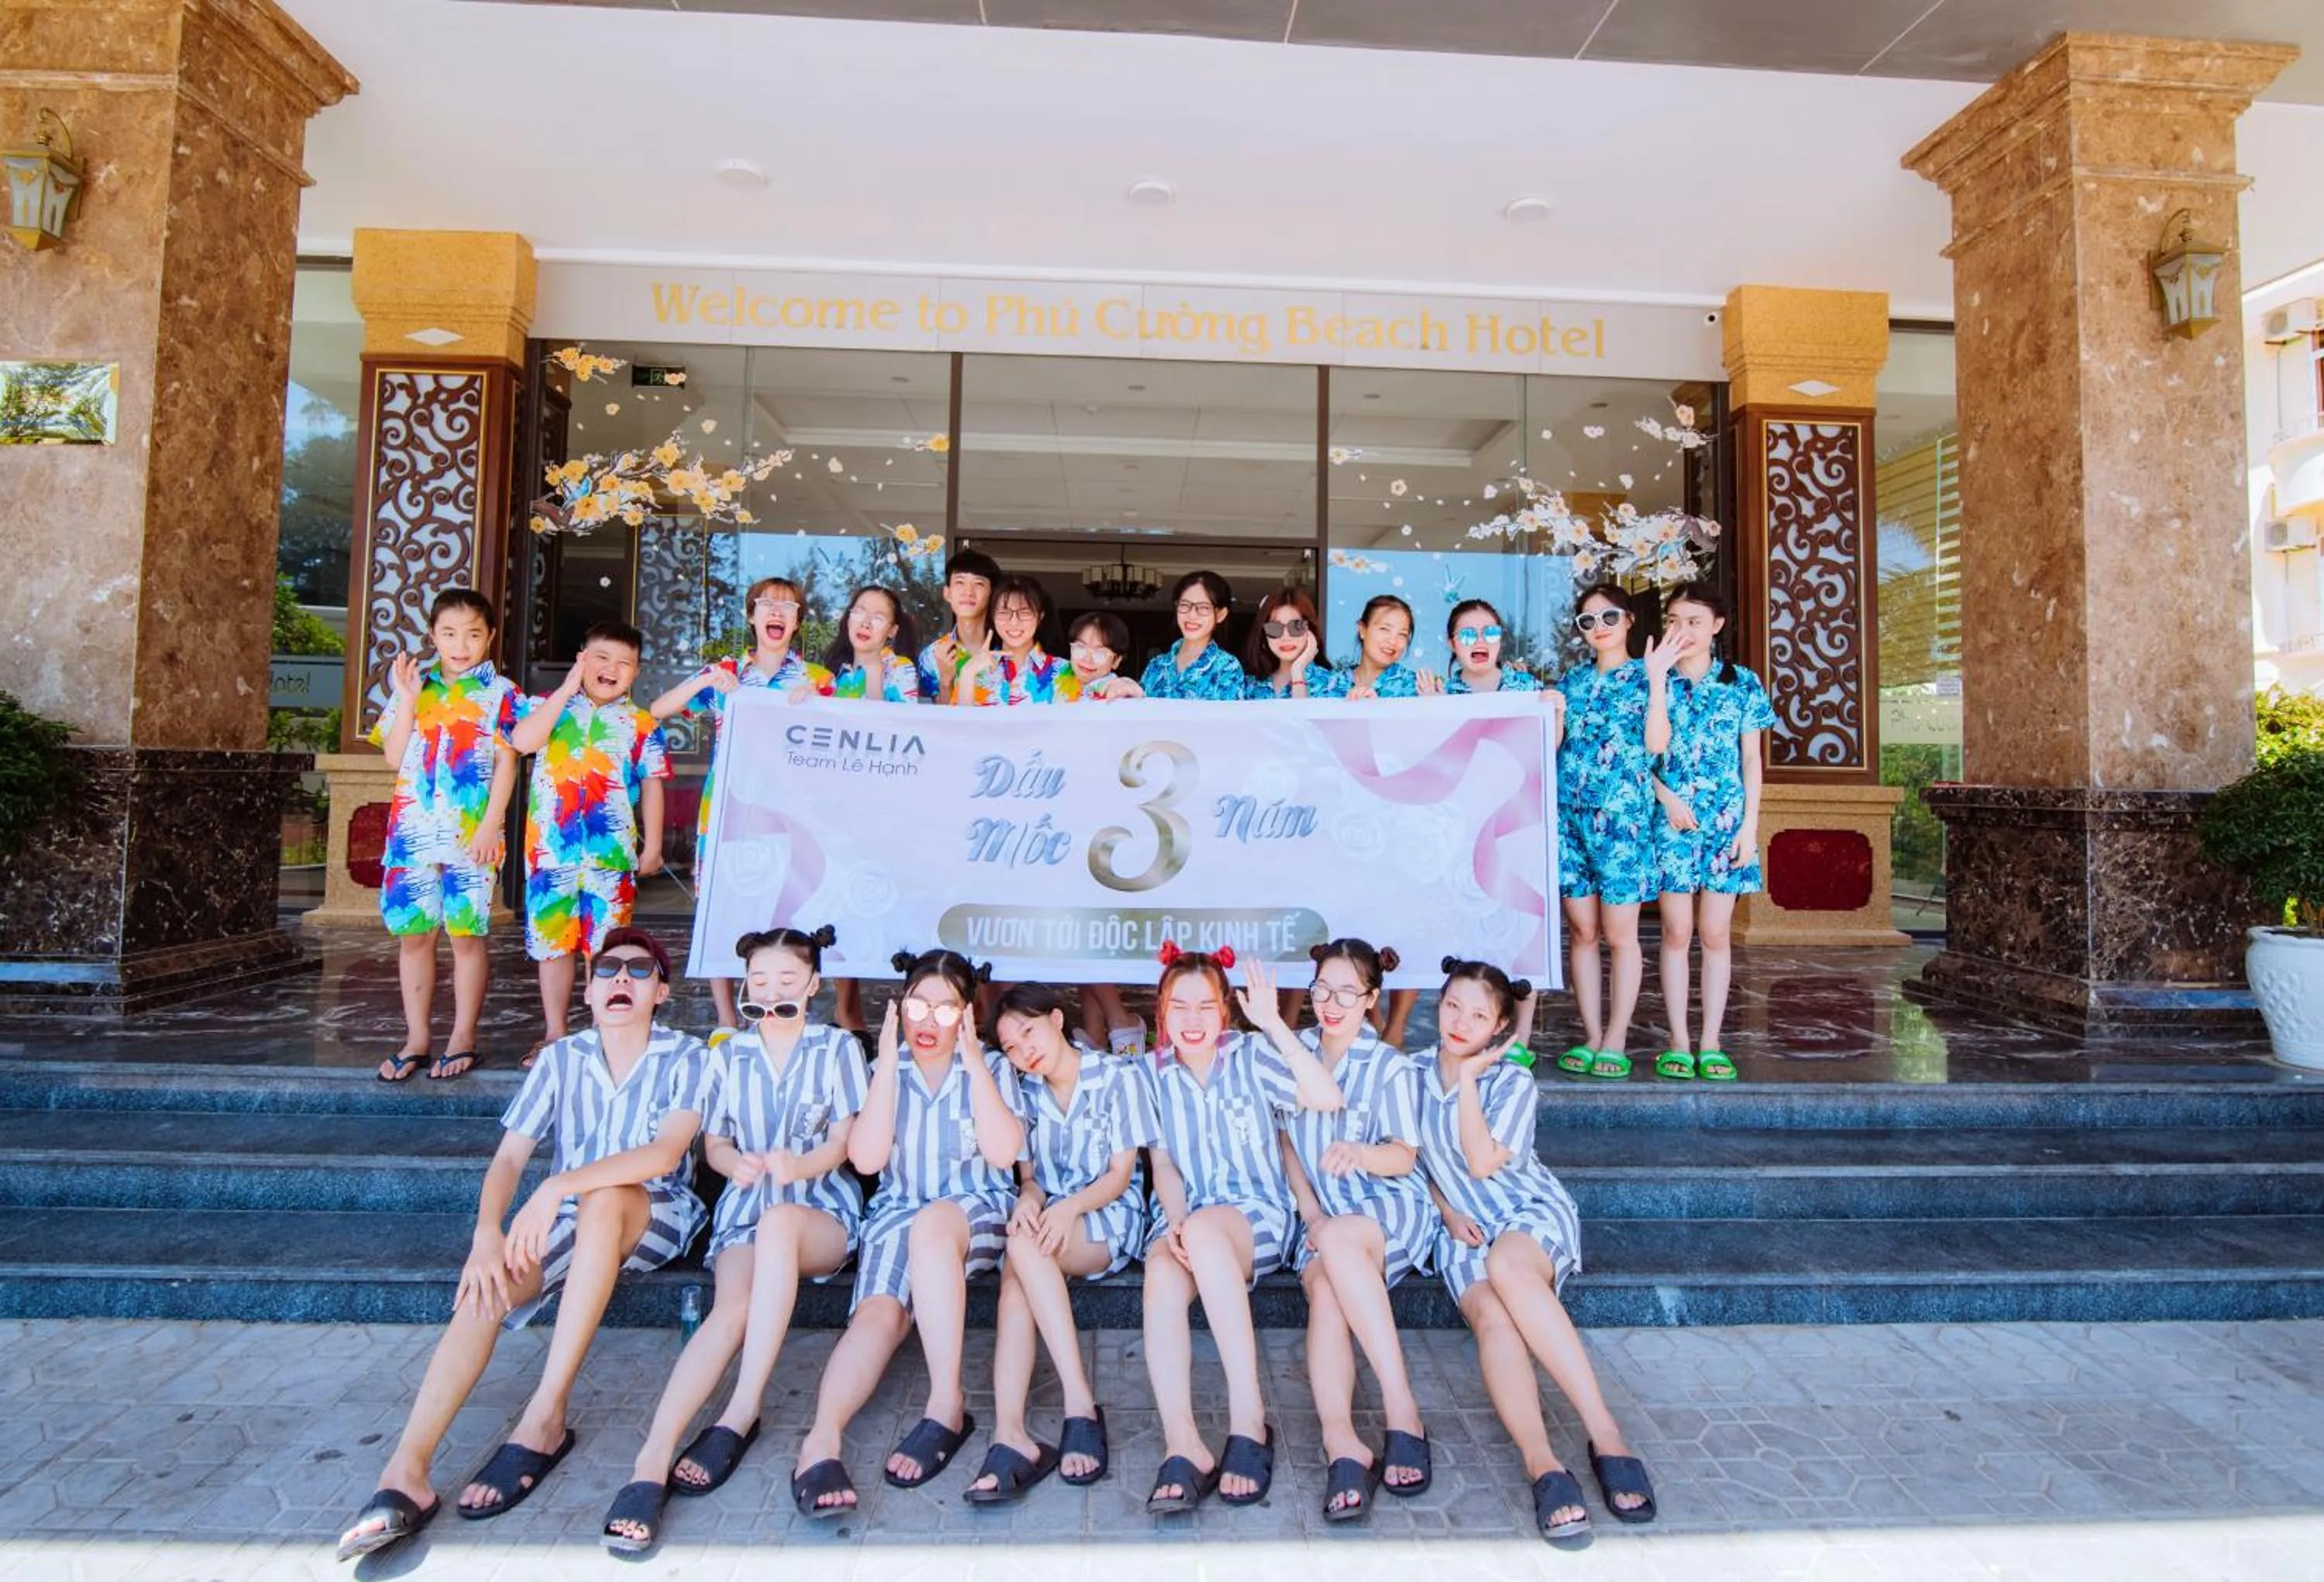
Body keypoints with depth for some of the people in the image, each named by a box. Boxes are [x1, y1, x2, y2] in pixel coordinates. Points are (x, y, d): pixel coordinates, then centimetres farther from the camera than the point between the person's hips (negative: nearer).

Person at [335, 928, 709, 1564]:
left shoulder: (685, 1057, -8)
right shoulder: (560, 1058, 2)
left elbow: (666, 1153, -23)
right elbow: (508, 1157, -5)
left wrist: (559, 1186, -33)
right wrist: (487, 1233, -24)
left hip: (654, 1220, -3)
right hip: (566, 1222, 4)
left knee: (604, 1200, -36)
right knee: (486, 1285, -26)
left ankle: (545, 1417, -32)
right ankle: (406, 1474, -30)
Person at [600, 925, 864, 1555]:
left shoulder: (838, 1048, 6)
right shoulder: (728, 1055, 15)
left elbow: (843, 1141, 0)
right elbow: (713, 1143, 11)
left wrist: (803, 1164, -23)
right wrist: (735, 1162, -14)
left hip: (822, 1211, -2)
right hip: (744, 1208, 2)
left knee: (777, 1221, -38)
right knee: (733, 1306, -29)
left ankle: (740, 1414, -34)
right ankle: (651, 1462, -41)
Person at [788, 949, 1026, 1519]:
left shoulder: (991, 1067, 8)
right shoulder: (883, 1071, 11)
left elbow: (1003, 1153, -8)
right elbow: (866, 1159, -3)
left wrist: (973, 1062, -10)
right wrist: (888, 1064, -7)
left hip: (979, 1211, -2)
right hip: (896, 1212, 2)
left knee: (932, 1223, -37)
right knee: (878, 1311, -29)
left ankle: (946, 1406, -35)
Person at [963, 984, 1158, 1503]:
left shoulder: (1120, 1077, 0)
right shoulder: (1024, 1091, 13)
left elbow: (1119, 1175, -3)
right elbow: (1028, 1175, 10)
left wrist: (1070, 1207, -21)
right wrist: (1028, 1199, -15)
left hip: (1108, 1216, -3)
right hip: (1047, 1214, 4)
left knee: (1024, 1248, -34)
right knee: (1017, 1272, -32)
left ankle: (1080, 1406, -35)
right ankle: (1009, 1432, -42)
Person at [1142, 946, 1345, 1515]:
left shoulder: (1251, 1056, 2)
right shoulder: (1153, 1074, 11)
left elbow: (1327, 1099, -13)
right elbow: (1163, 1164, 7)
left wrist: (1274, 1024, -19)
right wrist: (1174, 1225, -13)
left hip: (1257, 1214, -2)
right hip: (1183, 1219, 3)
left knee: (1206, 1229, -38)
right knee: (1162, 1277, -33)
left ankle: (1249, 1418, -35)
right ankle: (1181, 1447, -40)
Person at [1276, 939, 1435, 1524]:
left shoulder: (1391, 1067, 3)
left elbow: (1405, 1156, -5)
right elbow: (1286, 1141, 13)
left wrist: (1359, 1153, -28)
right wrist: (1310, 1212, 0)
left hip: (1391, 1204, -2)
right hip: (1322, 1216, 3)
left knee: (1339, 1241, -37)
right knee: (1324, 1290, -31)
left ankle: (1401, 1405, -34)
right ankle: (1340, 1440, -46)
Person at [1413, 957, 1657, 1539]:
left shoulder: (1514, 1082, -2)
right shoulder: (1413, 1072, 6)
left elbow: (1482, 1163, -16)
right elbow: (1410, 1156, 16)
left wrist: (1468, 1077, -13)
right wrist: (1446, 1210, 1)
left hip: (1532, 1212, -2)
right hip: (1462, 1228, 2)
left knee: (1507, 1263, -39)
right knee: (1491, 1317, -32)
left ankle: (1603, 1431, -39)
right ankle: (1542, 1465, -44)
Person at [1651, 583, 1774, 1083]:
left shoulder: (1742, 684, 5)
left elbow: (1751, 760, 6)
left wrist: (1750, 823, -1)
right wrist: (1667, 798, -11)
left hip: (1726, 820, 1)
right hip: (1670, 820, 0)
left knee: (1716, 932, 3)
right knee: (1677, 930, 0)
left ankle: (1711, 1043, 12)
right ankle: (1678, 1041, 9)